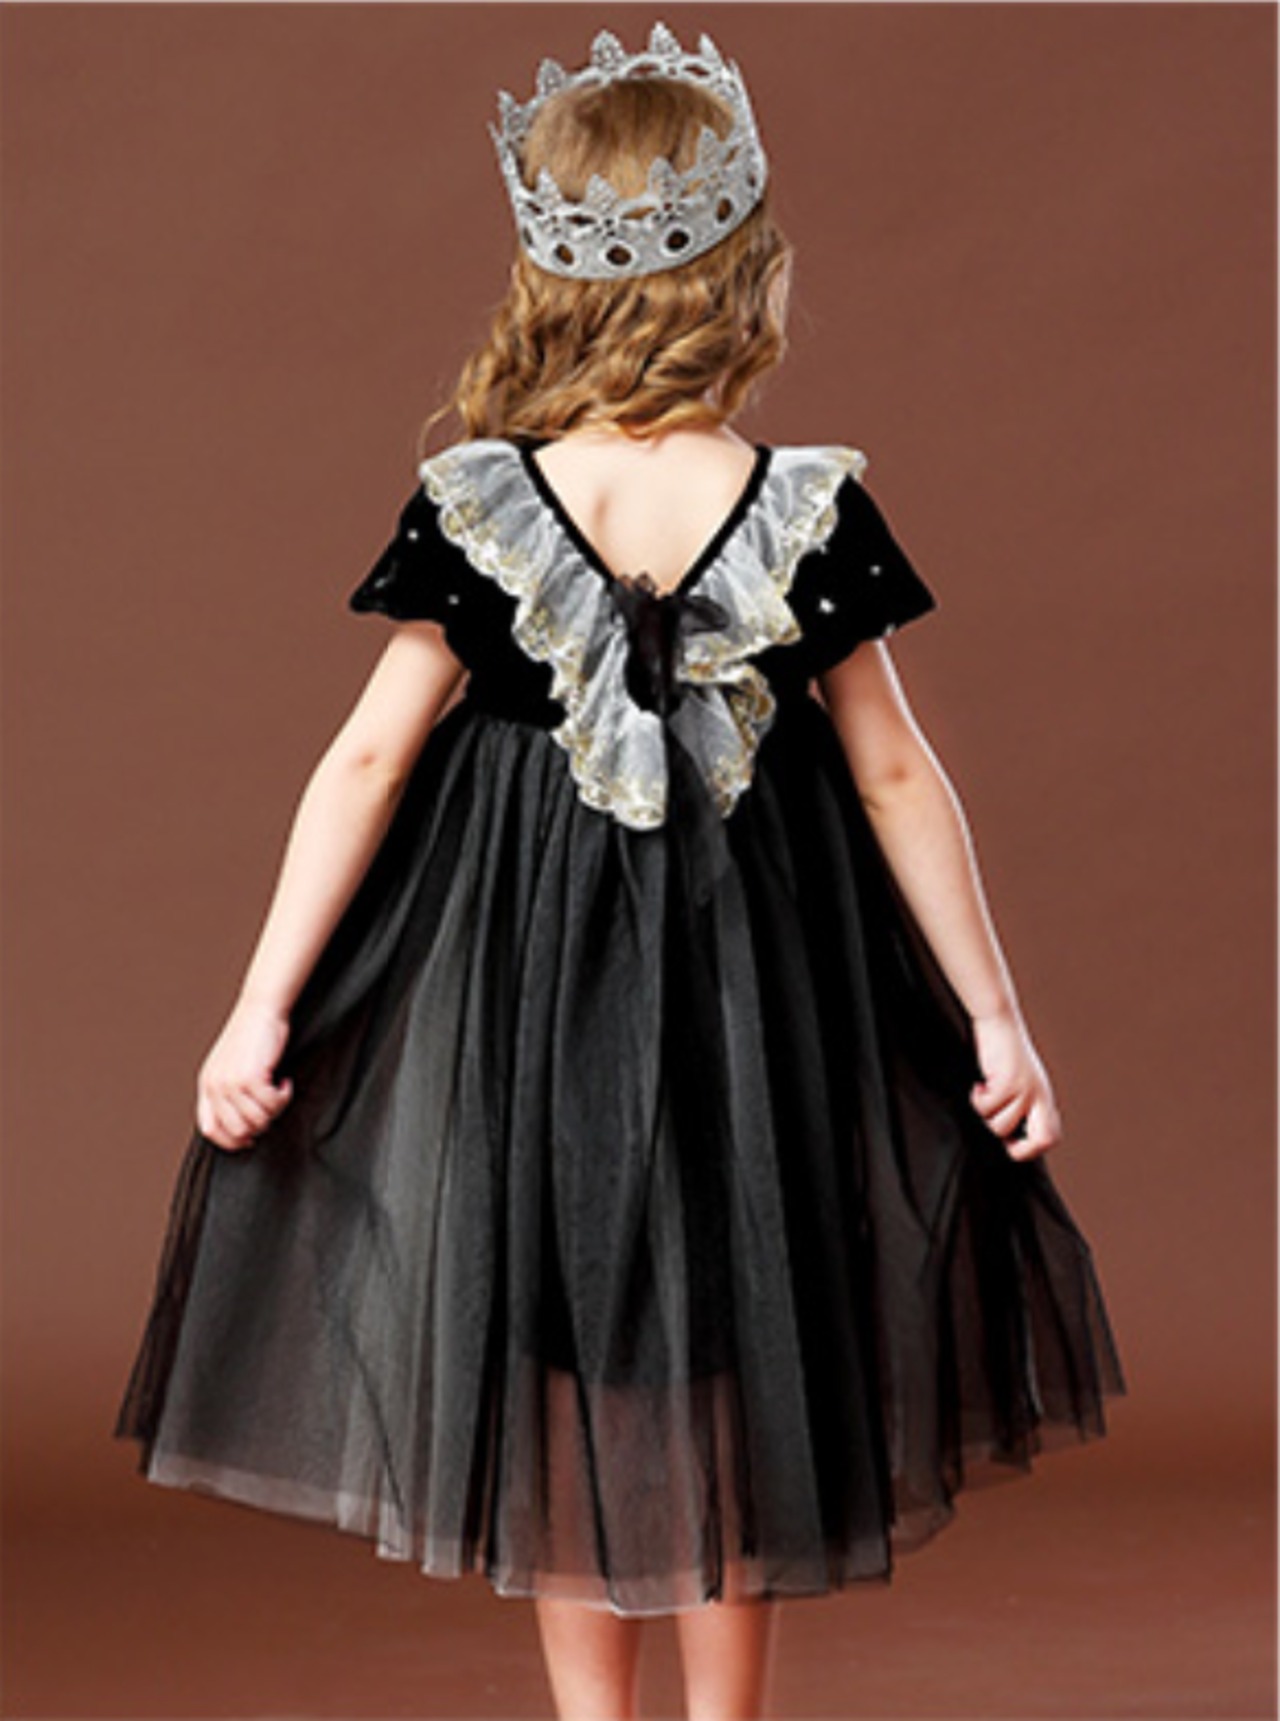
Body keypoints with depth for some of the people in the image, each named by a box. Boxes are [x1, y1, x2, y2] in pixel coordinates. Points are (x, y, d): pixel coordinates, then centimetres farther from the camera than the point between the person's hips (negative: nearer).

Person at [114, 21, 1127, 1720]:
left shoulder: (473, 504, -10)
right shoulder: (806, 508, -11)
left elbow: (369, 762, -9)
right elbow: (898, 776, -6)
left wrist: (263, 1008, -3)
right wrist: (995, 1014, 2)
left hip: (526, 976, 0)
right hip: (749, 978, 0)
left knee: (563, 1381, 15)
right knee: (737, 1367, 15)